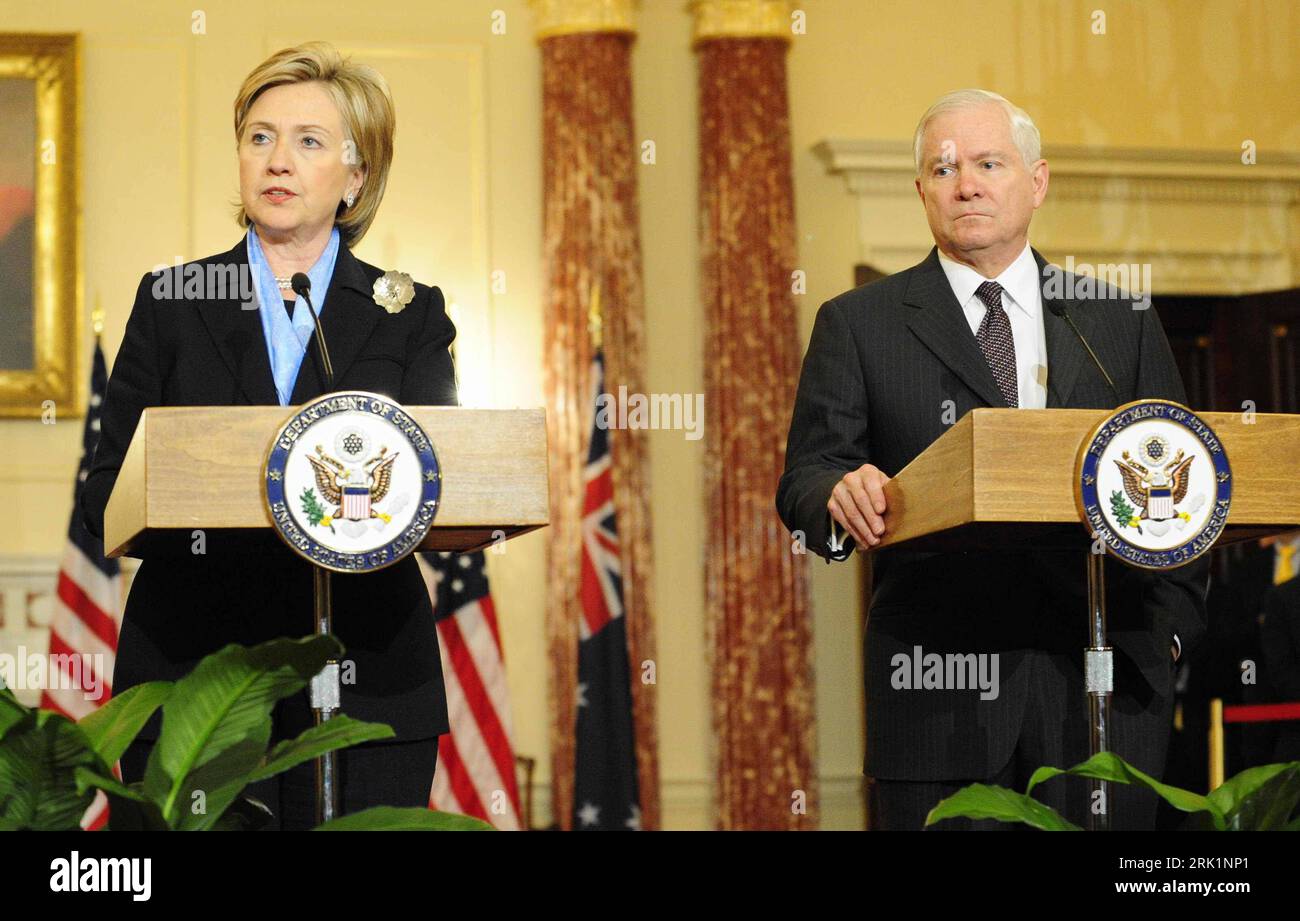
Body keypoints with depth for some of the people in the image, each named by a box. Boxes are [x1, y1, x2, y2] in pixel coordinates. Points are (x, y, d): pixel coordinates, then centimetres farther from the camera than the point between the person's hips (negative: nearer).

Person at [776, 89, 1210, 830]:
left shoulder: (1122, 323, 13)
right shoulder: (858, 324, 9)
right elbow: (805, 480, 2)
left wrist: (1172, 622, -2)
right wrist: (840, 497, -22)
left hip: (1107, 684, 1)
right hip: (937, 689, -1)